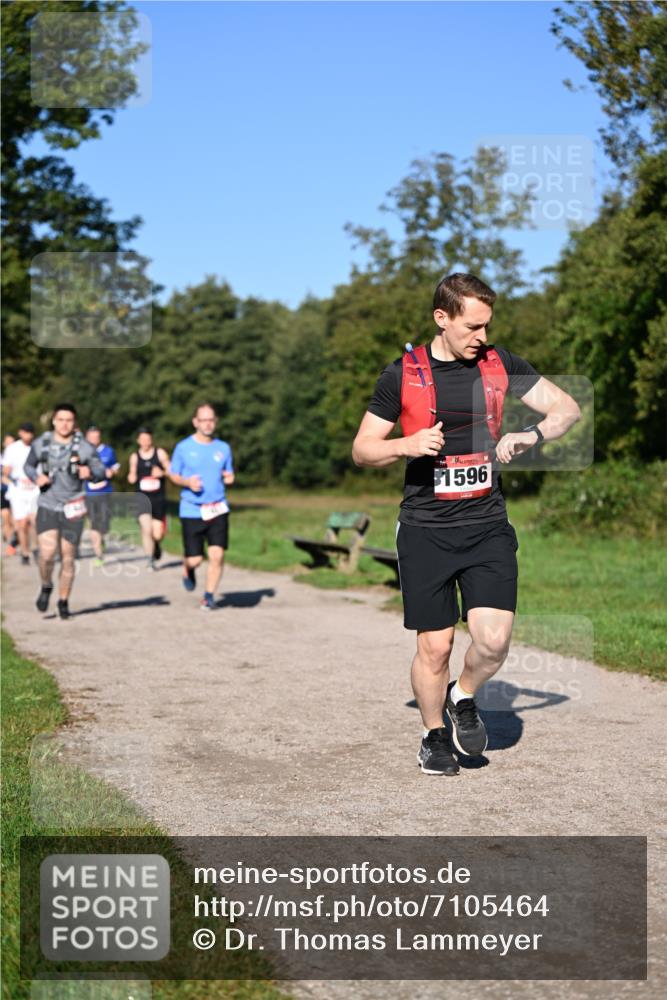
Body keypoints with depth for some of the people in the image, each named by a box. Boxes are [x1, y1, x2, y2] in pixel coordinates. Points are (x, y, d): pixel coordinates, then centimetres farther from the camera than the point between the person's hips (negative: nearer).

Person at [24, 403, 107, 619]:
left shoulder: (85, 448, -4)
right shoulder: (40, 444, 1)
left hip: (72, 509, 0)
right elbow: (28, 466, 16)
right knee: (47, 553, -17)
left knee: (68, 558, 5)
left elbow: (102, 473, -2)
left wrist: (90, 472, -25)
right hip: (47, 506, 0)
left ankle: (64, 601, 22)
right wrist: (36, 477, -6)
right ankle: (46, 587, 12)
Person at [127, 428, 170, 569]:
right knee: (146, 529, -20)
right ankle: (150, 559, -9)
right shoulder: (134, 457, 7)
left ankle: (157, 545, 37)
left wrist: (162, 473, -15)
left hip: (159, 499, 0)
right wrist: (131, 478, -5)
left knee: (157, 534, 0)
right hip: (142, 499, 0)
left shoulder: (160, 453, 2)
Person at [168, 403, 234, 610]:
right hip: (191, 510, -2)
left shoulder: (223, 448, 8)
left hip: (218, 510, 2)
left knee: (217, 555, -11)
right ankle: (188, 571, 35)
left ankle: (209, 596, 7)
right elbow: (173, 474, 8)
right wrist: (187, 482, -13)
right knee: (194, 559, -3)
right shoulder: (183, 447, 0)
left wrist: (229, 477, -4)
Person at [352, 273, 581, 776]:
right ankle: (435, 735, 26)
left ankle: (464, 698, 22)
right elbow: (362, 449, 5)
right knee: (435, 645, 0)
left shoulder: (500, 364, 5)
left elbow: (568, 408, 8)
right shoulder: (402, 374, -1)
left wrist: (528, 436, -11)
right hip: (425, 530, -1)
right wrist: (407, 445, -16)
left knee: (493, 641, -11)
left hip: (488, 526, 1)